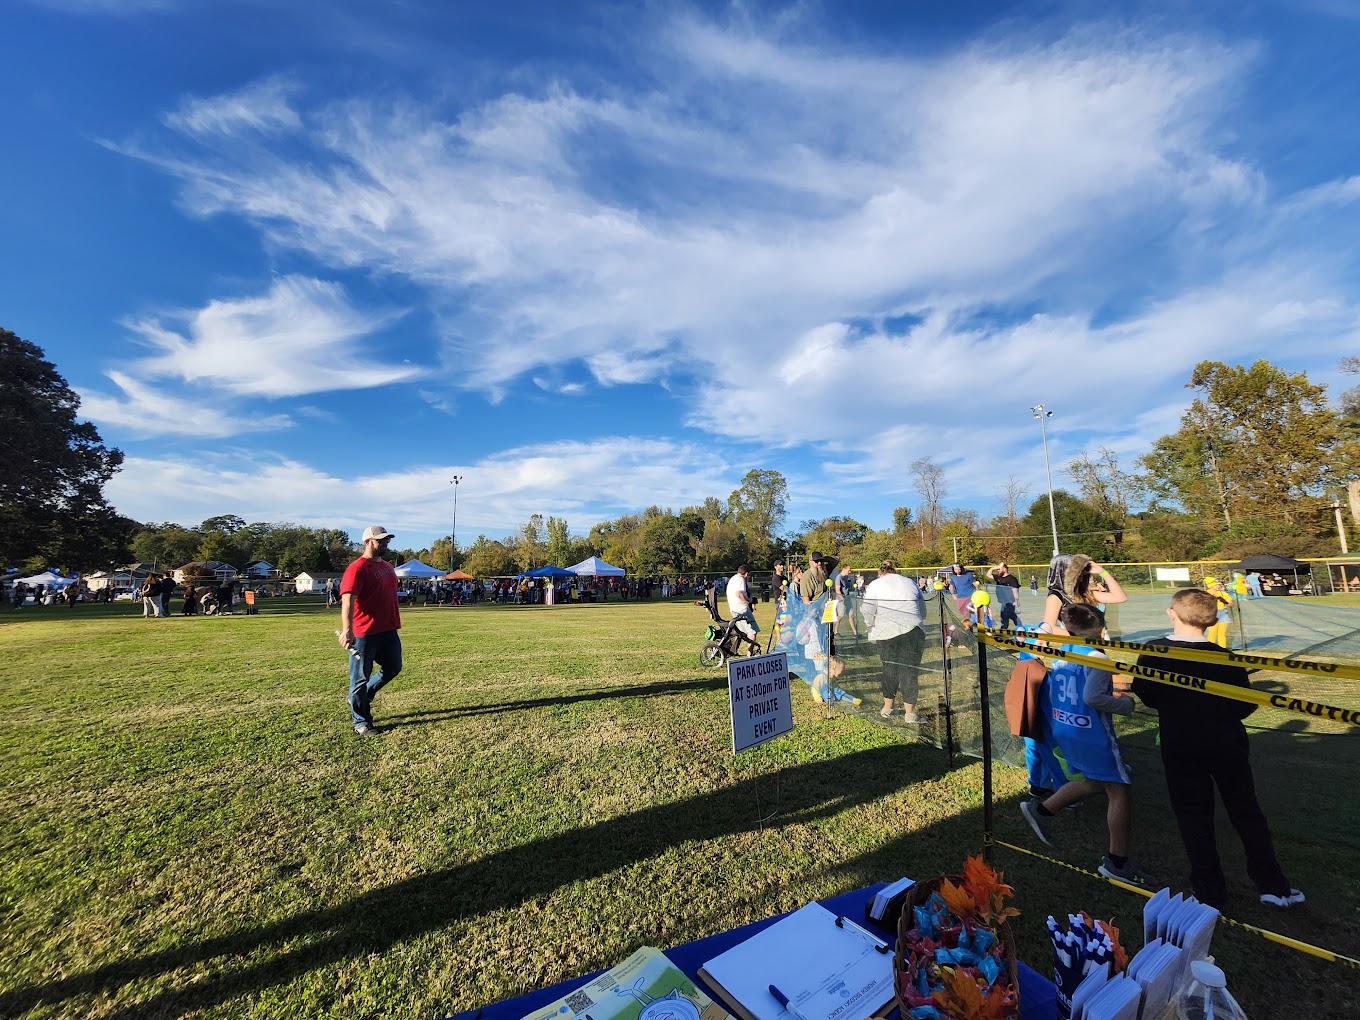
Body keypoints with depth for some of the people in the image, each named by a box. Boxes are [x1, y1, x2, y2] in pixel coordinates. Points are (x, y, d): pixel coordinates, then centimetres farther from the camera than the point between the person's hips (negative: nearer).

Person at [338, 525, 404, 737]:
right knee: (360, 677, 6)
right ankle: (361, 722, 20)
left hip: (389, 630, 8)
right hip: (365, 634, -8)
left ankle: (361, 698, 38)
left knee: (393, 668, 18)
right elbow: (347, 600, -26)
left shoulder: (388, 567, 13)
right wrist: (346, 630, -37)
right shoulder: (357, 569, -14)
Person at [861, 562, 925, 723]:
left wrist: (871, 625, 13)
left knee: (889, 669, 13)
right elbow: (923, 612, 20)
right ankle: (909, 713, 12)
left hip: (886, 633, -1)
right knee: (910, 671, 7)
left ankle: (887, 709, 22)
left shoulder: (875, 584, 8)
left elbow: (867, 611, -3)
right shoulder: (910, 583, 18)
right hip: (913, 631, 1)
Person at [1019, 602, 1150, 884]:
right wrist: (1126, 704, -9)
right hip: (1091, 734, -8)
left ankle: (1041, 810, 23)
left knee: (1095, 782, 25)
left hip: (1062, 730, 8)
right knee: (1121, 792, 6)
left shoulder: (1059, 653, 5)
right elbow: (1092, 697, -25)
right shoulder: (1096, 657, -17)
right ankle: (1117, 863, 14)